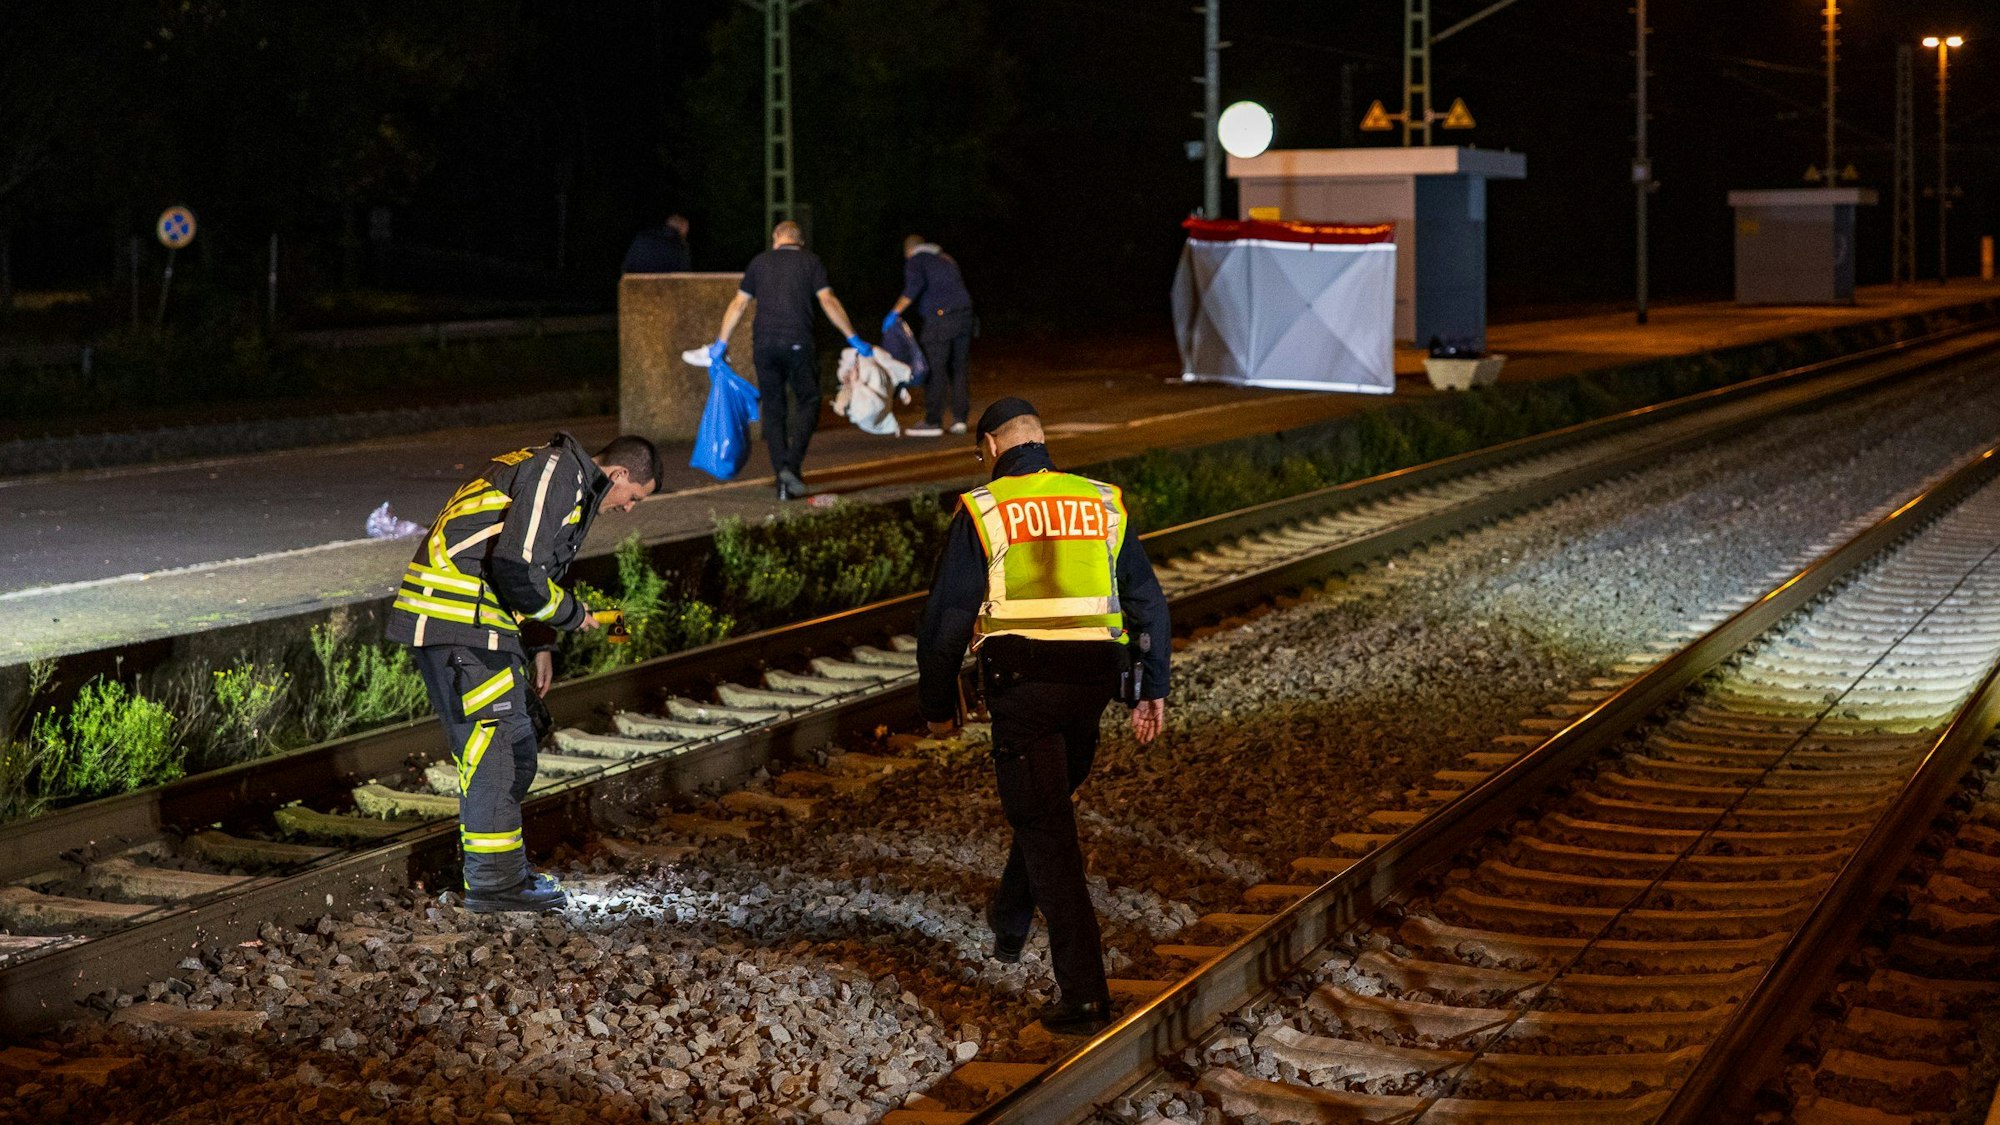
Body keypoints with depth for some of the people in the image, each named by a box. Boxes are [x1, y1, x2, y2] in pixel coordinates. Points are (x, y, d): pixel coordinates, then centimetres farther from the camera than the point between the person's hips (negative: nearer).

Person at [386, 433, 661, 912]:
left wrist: (538, 644, 21)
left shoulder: (556, 472, 22)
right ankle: (493, 882, -2)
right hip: (460, 619, -11)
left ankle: (505, 868, 23)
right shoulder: (558, 474, -12)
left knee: (517, 746, 14)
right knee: (489, 746, -7)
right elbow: (518, 569, -21)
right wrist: (572, 614, -6)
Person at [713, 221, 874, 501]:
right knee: (808, 403, 6)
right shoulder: (810, 261, 6)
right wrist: (853, 339, 2)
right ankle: (791, 464, -16)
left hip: (764, 345, 3)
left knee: (773, 411, 8)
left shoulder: (760, 262, 13)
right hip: (797, 342, -3)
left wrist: (721, 342, 23)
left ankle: (783, 482, 4)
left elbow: (738, 304, 15)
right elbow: (828, 301, -2)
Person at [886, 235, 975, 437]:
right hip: (964, 314, 7)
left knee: (935, 370, -5)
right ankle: (960, 418, 11)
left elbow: (915, 285, -14)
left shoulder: (915, 260, 4)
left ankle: (933, 421, -6)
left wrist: (895, 312, -14)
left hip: (940, 316, -7)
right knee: (957, 368, 12)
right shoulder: (945, 259, 27)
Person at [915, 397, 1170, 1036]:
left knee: (1046, 833, -1)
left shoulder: (981, 512, -2)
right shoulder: (1103, 505, 10)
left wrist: (937, 704, 7)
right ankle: (1008, 925, 45)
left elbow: (947, 617, -3)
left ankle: (1083, 994, -8)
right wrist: (1150, 691, 16)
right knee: (1050, 803, 28)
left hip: (1021, 684, -4)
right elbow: (1148, 601, 11)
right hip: (1093, 683, 4)